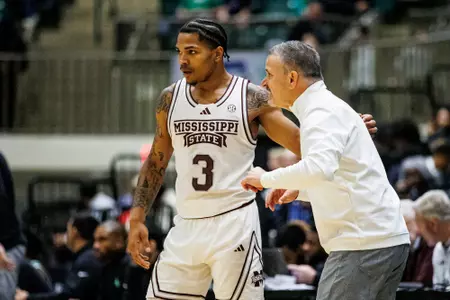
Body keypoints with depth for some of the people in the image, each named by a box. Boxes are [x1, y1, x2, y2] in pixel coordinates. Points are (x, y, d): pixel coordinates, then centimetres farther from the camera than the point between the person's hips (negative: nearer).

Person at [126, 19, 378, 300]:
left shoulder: (253, 98, -2)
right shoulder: (171, 98, 8)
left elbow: (301, 142, 0)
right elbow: (156, 162, 15)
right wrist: (137, 218, 7)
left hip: (235, 224, -4)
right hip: (187, 225, 4)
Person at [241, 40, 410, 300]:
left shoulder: (322, 112, -12)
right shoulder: (329, 107, 21)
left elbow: (320, 168, -32)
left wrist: (266, 179, -19)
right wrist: (299, 190, 16)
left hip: (364, 246, -10)